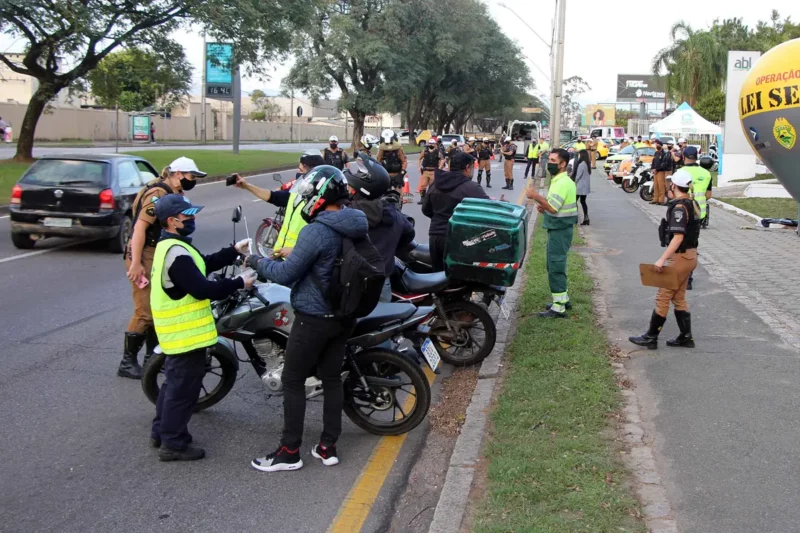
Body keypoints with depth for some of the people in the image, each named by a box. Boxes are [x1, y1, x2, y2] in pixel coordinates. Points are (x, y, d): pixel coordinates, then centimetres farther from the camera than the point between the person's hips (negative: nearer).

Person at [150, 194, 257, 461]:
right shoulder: (177, 253, -25)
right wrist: (240, 282, -19)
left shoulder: (170, 245, 10)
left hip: (176, 330, 11)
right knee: (184, 387, -1)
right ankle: (174, 443, 9)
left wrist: (234, 251, 8)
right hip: (186, 332, -11)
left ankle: (161, 431, 34)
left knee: (174, 381, 22)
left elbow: (204, 264, 15)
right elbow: (203, 290, -27)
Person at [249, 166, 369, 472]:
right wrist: (293, 254, 20)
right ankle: (328, 447, 22)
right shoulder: (358, 227, 3)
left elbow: (286, 274, -17)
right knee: (332, 377, 15)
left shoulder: (316, 231, -23)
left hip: (314, 318, -8)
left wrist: (258, 261, -1)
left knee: (293, 381, 4)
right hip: (345, 316, 8)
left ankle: (289, 452, 10)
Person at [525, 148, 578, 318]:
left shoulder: (562, 183, -20)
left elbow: (553, 208, -26)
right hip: (558, 229, 11)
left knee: (555, 267, -7)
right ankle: (563, 299, 30)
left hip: (560, 230, -11)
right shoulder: (560, 180, 14)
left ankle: (558, 308, -4)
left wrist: (535, 196, -20)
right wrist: (544, 206, 8)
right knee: (556, 265, 19)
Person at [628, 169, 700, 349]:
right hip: (690, 255, 10)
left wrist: (662, 259, -26)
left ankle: (650, 337, 4)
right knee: (679, 298, 17)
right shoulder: (692, 204, 10)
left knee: (663, 297, -2)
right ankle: (686, 337, 20)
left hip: (679, 257, -10)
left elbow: (678, 237, -26)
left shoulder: (679, 207, -20)